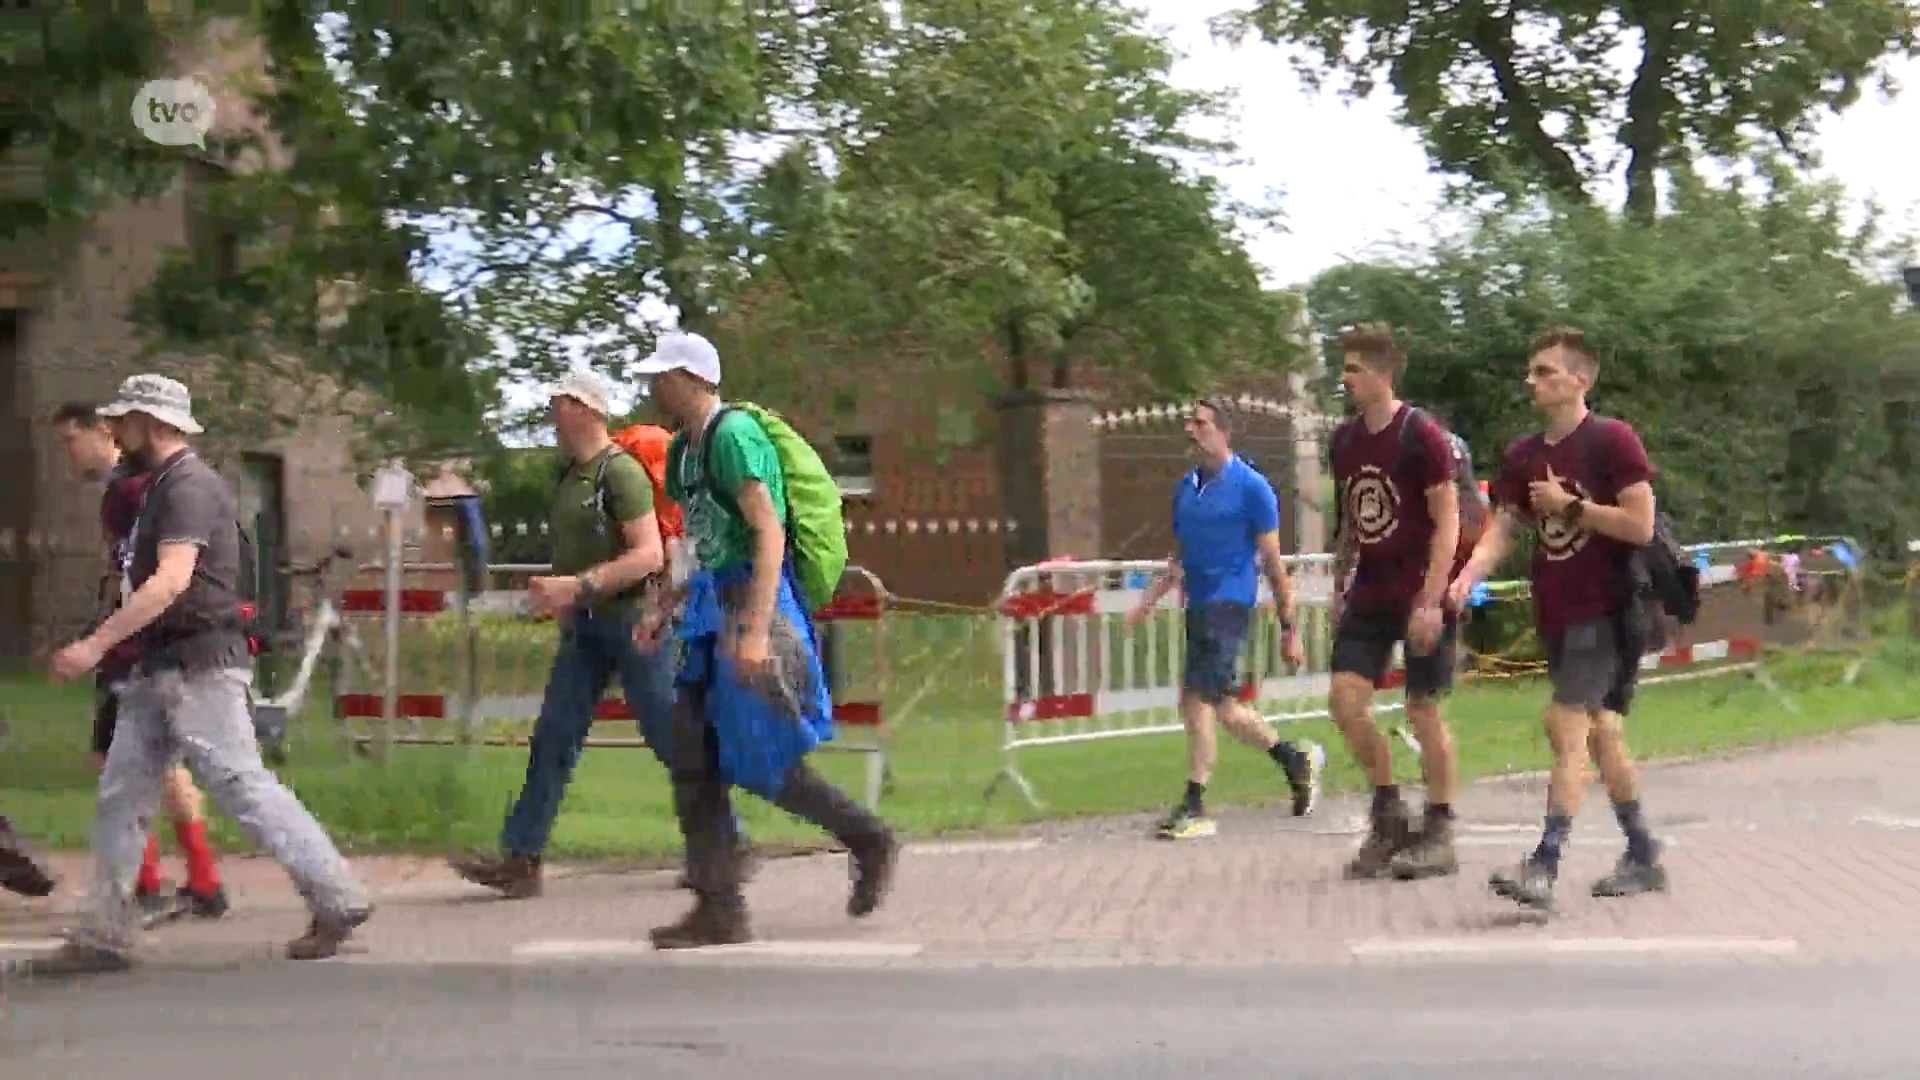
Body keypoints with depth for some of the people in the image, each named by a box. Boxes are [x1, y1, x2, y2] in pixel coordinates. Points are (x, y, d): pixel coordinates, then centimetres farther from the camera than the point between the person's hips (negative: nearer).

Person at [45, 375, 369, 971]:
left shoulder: (189, 486, -14)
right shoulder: (162, 487, 18)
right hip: (160, 670, 10)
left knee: (244, 787, -8)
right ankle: (103, 936, 10)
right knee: (120, 797, 7)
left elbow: (172, 581, -26)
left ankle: (337, 900, -2)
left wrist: (97, 644, -27)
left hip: (199, 669, -10)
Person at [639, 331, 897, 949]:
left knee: (761, 762, -5)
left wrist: (755, 631, -28)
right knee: (694, 762, 4)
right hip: (711, 615, 10)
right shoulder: (684, 448, 16)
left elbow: (769, 534, -22)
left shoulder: (735, 436, -14)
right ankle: (719, 910, 7)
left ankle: (870, 842, 13)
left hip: (757, 607, -10)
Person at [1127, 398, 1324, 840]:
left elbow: (1273, 562, -6)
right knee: (1222, 706, 12)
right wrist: (1150, 601, 14)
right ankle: (1297, 760, 32)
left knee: (1198, 700, -14)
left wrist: (1288, 629, -6)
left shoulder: (1251, 487, -7)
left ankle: (1194, 807, -10)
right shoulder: (1185, 487, 13)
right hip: (1198, 604, 8)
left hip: (1228, 603, -8)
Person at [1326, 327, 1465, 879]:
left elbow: (1447, 522, -14)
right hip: (1370, 595, 6)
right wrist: (1340, 587, 15)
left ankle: (1439, 835, 12)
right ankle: (1388, 817, 13)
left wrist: (1430, 601, -20)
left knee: (1423, 710, 0)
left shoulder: (1421, 436, -13)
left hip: (1421, 595, -6)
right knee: (1345, 699, -3)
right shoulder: (1346, 440, 7)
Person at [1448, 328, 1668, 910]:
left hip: (1604, 611, -8)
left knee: (1566, 727, -16)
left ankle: (1543, 867, -20)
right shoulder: (1524, 455, 10)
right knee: (1599, 733, 14)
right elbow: (1501, 530, 4)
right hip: (1556, 615, 8)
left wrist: (1570, 505, -15)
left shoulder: (1612, 440, -10)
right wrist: (1466, 578, -14)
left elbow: (1640, 526, -16)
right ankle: (1643, 857, 26)